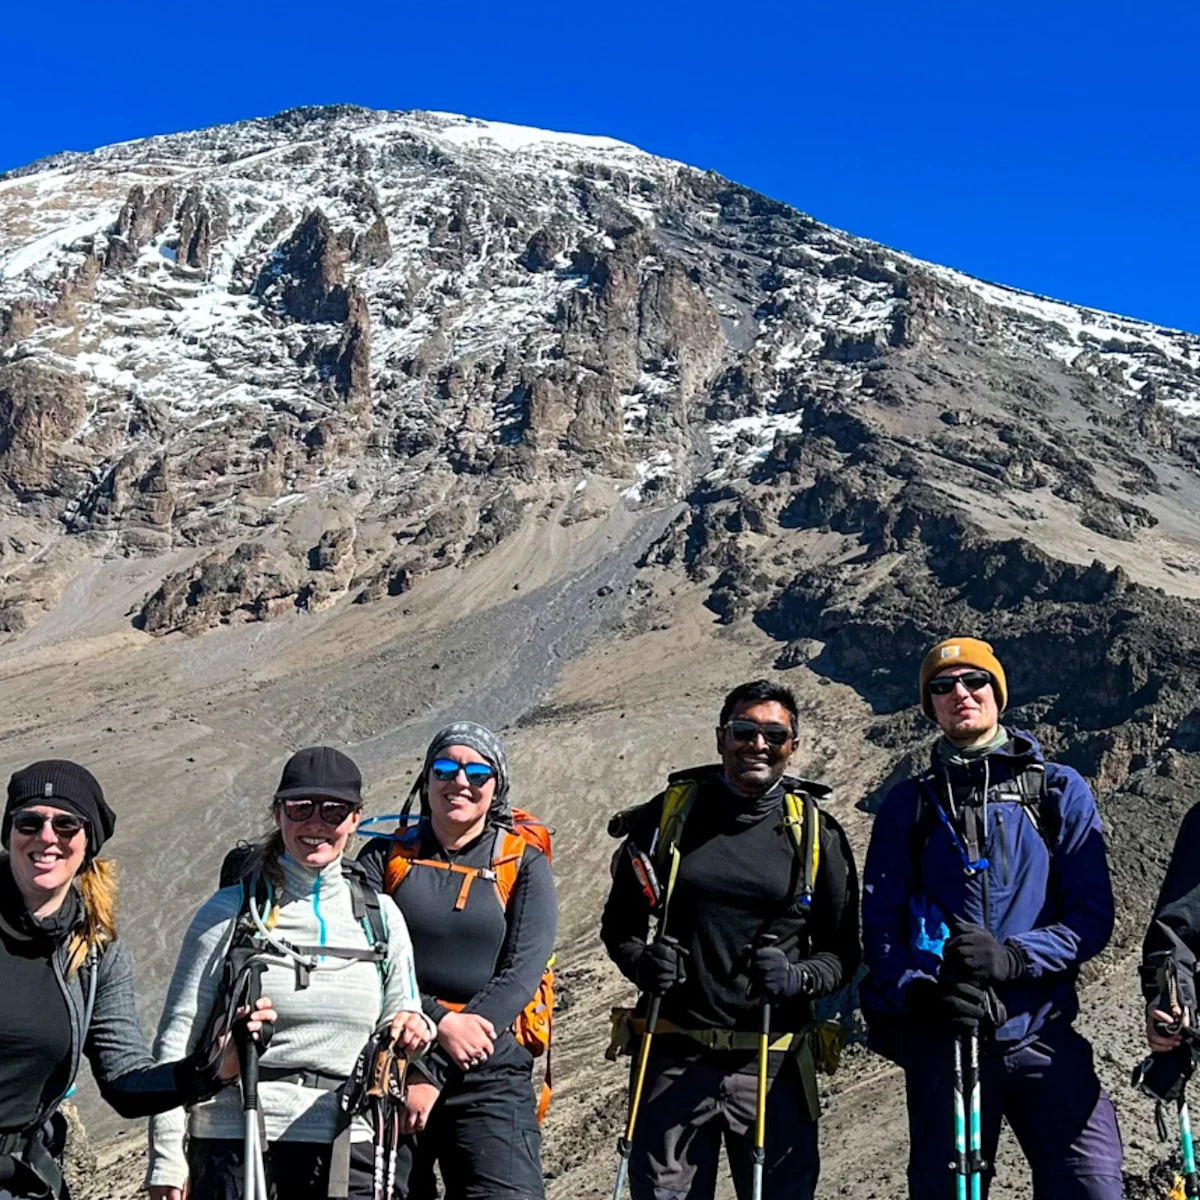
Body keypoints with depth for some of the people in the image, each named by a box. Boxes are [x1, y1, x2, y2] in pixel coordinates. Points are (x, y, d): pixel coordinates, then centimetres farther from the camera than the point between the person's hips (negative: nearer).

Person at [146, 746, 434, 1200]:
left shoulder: (380, 916, 11)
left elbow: (399, 1028, 16)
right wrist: (166, 1161, -5)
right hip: (233, 1144, -2)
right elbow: (177, 1039, 1)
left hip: (347, 1149, 2)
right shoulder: (230, 912, 2)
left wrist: (412, 1028, -8)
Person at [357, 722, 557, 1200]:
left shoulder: (524, 865, 6)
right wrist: (439, 1022, -20)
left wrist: (433, 1076, -12)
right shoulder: (385, 856, 8)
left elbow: (519, 975, -5)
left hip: (490, 1076, -1)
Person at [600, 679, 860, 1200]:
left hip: (772, 1063, 0)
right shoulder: (669, 814, 4)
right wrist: (641, 962, -8)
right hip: (673, 1056, 0)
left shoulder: (818, 834, 4)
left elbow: (842, 953, 7)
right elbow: (619, 922, 13)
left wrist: (797, 979, -13)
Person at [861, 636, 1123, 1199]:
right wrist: (921, 993, -15)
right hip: (941, 1038, 1)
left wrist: (1014, 957, -17)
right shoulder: (908, 804, 9)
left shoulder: (1059, 791, 6)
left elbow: (1092, 913, -1)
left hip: (1044, 1033, -1)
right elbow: (879, 923, 4)